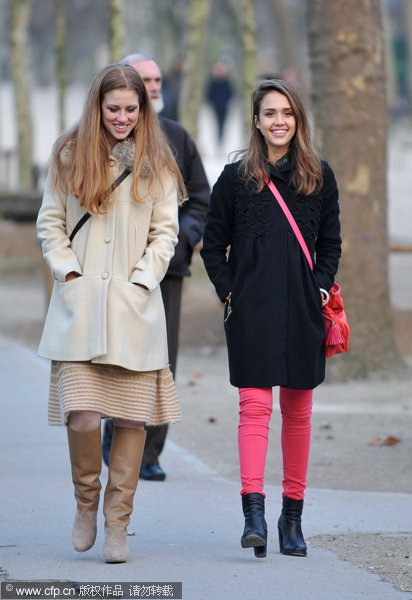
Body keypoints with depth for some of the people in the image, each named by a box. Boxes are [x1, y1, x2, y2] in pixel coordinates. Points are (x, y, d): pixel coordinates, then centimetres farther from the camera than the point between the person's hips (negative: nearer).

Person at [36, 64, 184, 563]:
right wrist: (68, 271, -3)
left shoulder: (155, 164, 10)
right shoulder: (70, 156, 9)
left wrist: (142, 279, -4)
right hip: (79, 303, -1)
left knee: (132, 417, -3)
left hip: (133, 307, 1)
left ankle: (117, 525, 8)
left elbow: (165, 231, 9)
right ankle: (86, 503, 12)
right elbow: (50, 223, 10)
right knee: (81, 414, -14)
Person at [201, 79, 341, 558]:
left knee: (298, 411, 7)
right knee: (254, 405, -12)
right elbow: (213, 246, 8)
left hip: (303, 310, 2)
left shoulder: (319, 177, 8)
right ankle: (254, 513, -20)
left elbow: (330, 244, 14)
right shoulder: (236, 177, 3)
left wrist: (321, 288, 1)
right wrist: (230, 294, -2)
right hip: (252, 309, -2)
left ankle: (292, 517, 16)